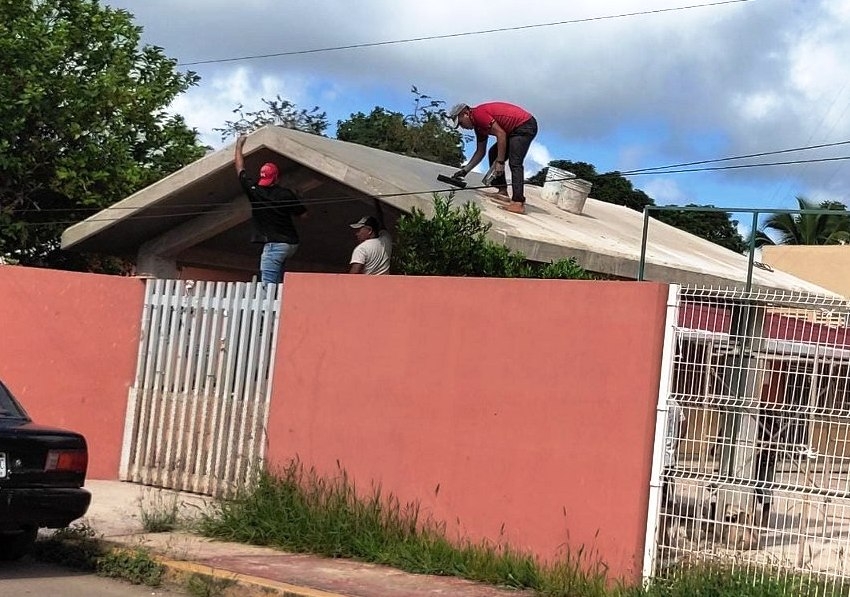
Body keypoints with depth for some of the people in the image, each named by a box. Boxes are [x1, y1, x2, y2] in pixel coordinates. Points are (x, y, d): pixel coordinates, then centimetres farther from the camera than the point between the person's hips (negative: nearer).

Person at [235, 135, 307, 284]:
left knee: (268, 284, -13)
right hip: (291, 243, 5)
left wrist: (239, 146, 27)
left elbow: (240, 169, 14)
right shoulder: (286, 194, 2)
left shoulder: (253, 190, -1)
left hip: (274, 243, -5)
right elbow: (304, 215, 8)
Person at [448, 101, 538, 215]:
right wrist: (465, 170, 21)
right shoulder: (478, 125, 16)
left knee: (514, 163, -19)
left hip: (525, 126, -11)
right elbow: (480, 152, 24)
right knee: (494, 153, 15)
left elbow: (501, 134, -21)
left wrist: (500, 162, -20)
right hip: (516, 130, 11)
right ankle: (502, 192, 10)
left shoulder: (478, 113, -15)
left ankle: (518, 203, -27)